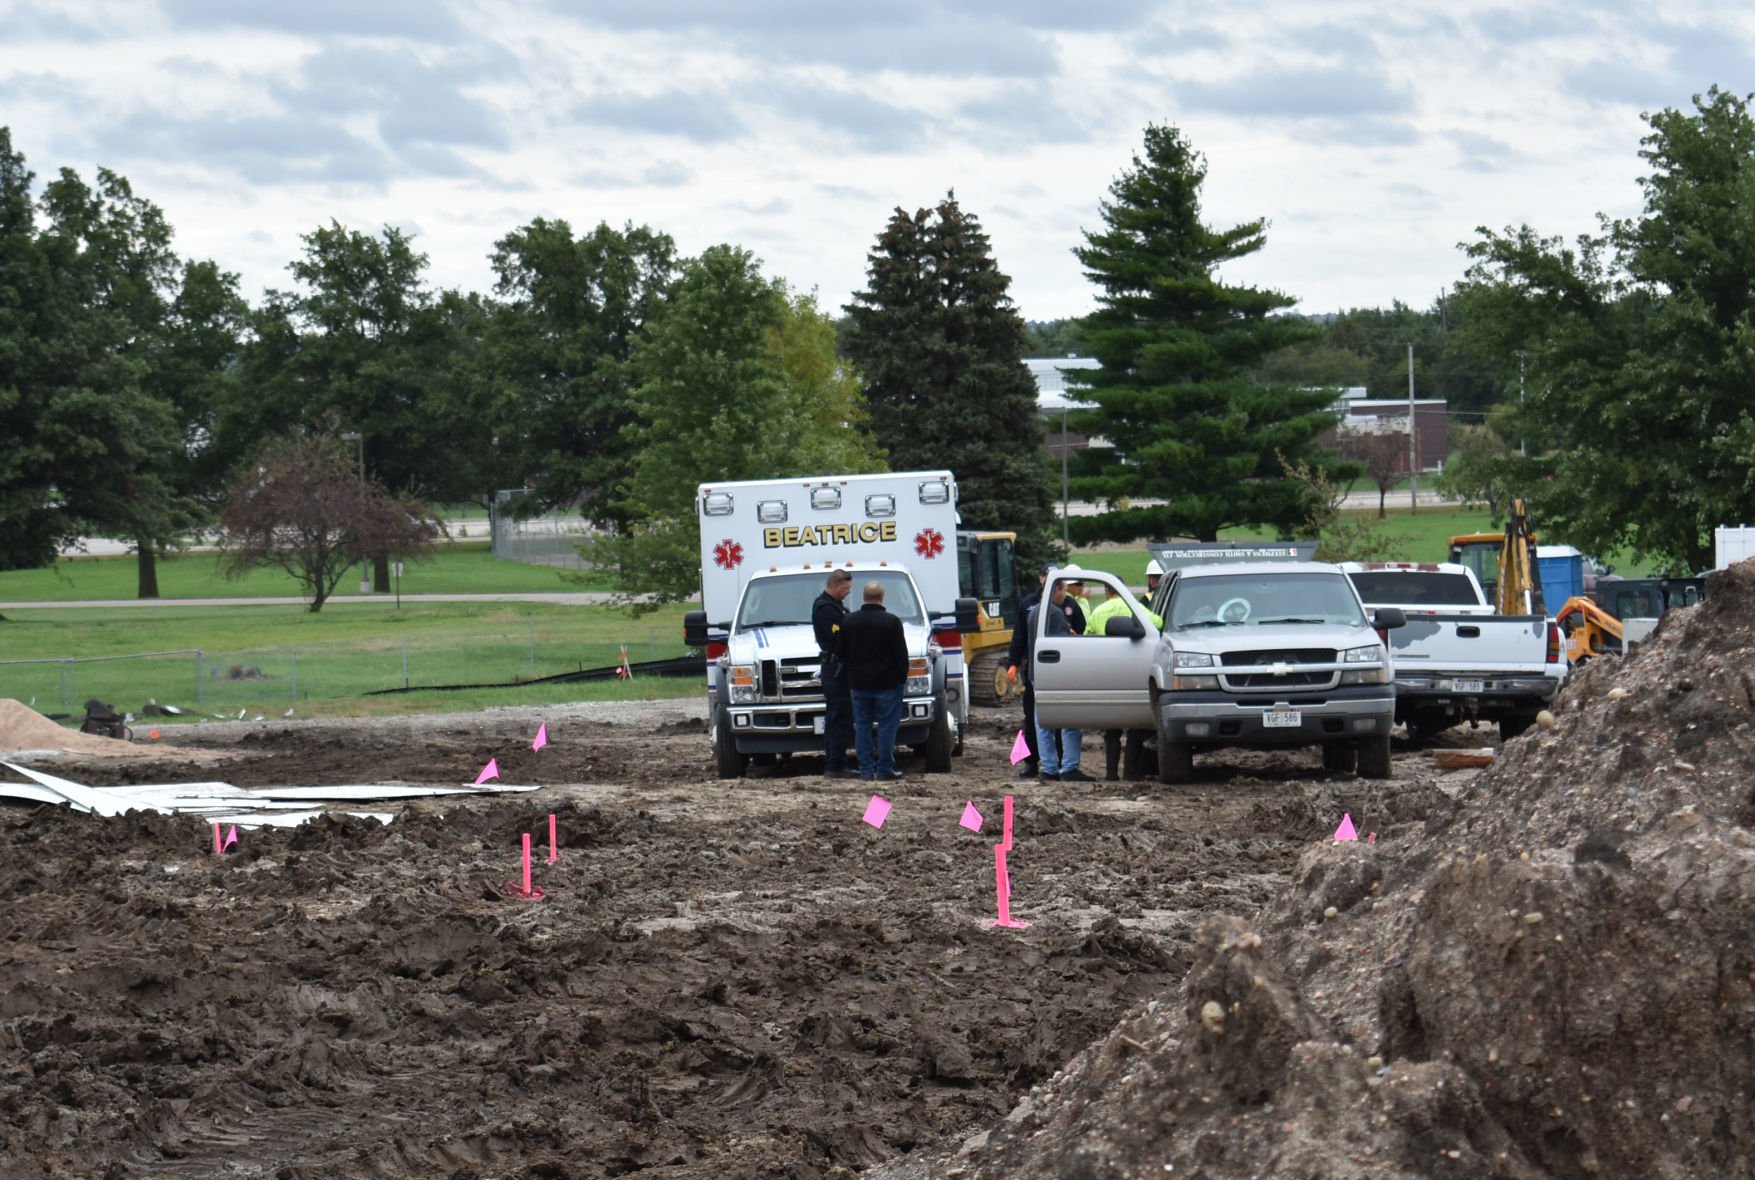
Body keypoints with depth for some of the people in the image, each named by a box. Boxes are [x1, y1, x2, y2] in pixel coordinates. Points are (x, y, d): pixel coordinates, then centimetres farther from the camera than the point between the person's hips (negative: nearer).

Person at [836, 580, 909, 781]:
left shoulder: (849, 621, 3)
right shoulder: (891, 622, -10)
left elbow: (840, 652, 9)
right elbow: (901, 654, -8)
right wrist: (902, 677, 3)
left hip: (858, 682, 4)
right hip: (886, 682, -4)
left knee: (862, 726, 10)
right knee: (887, 726, 0)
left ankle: (866, 769, 8)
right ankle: (884, 770, -3)